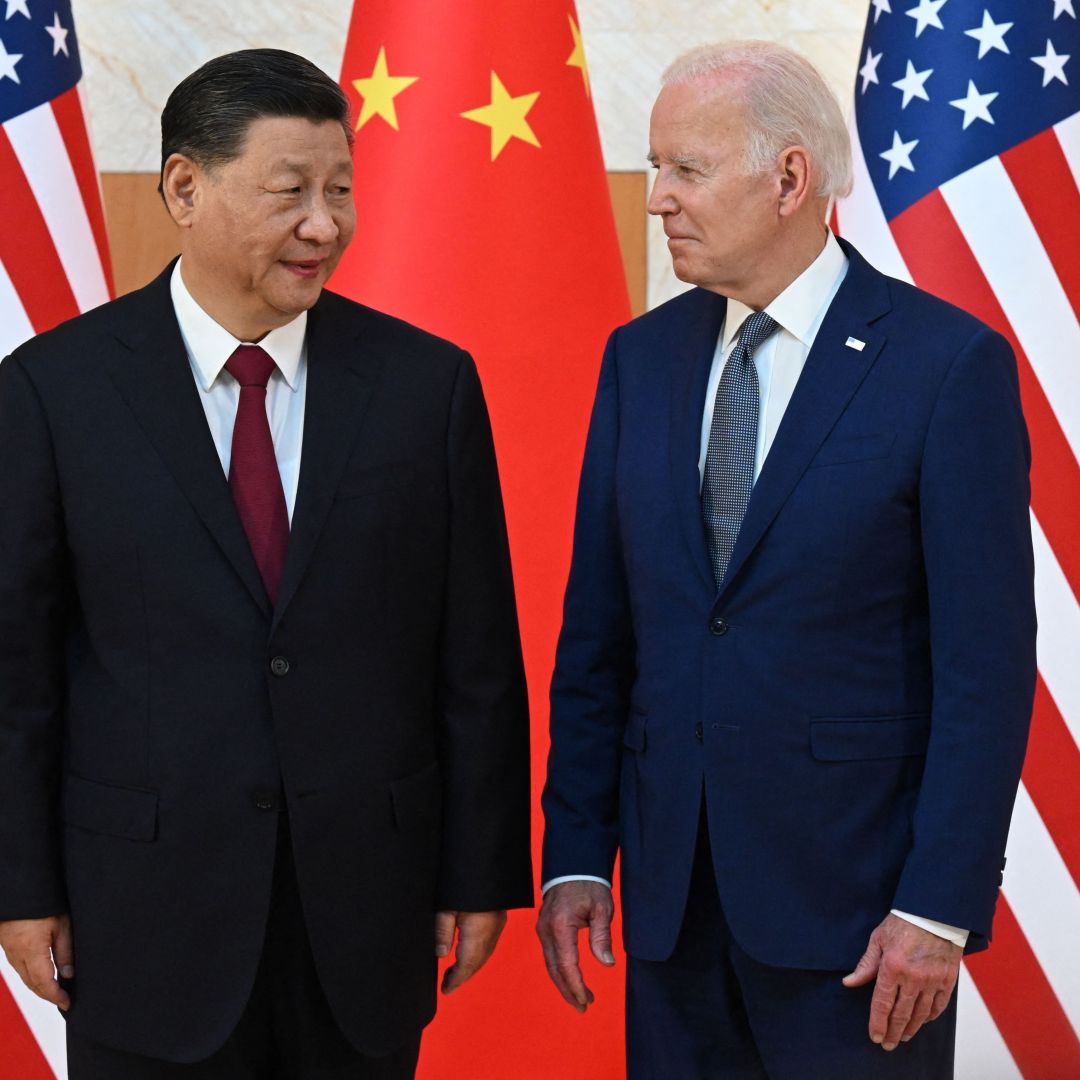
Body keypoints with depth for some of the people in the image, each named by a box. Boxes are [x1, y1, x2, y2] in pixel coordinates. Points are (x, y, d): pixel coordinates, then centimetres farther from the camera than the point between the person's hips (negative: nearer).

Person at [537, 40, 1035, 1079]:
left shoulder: (949, 362, -9)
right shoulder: (641, 356, 7)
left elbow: (987, 661, -10)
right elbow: (596, 631, 8)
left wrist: (941, 907, -13)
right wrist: (575, 854, 4)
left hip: (852, 882, -4)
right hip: (671, 878, 5)